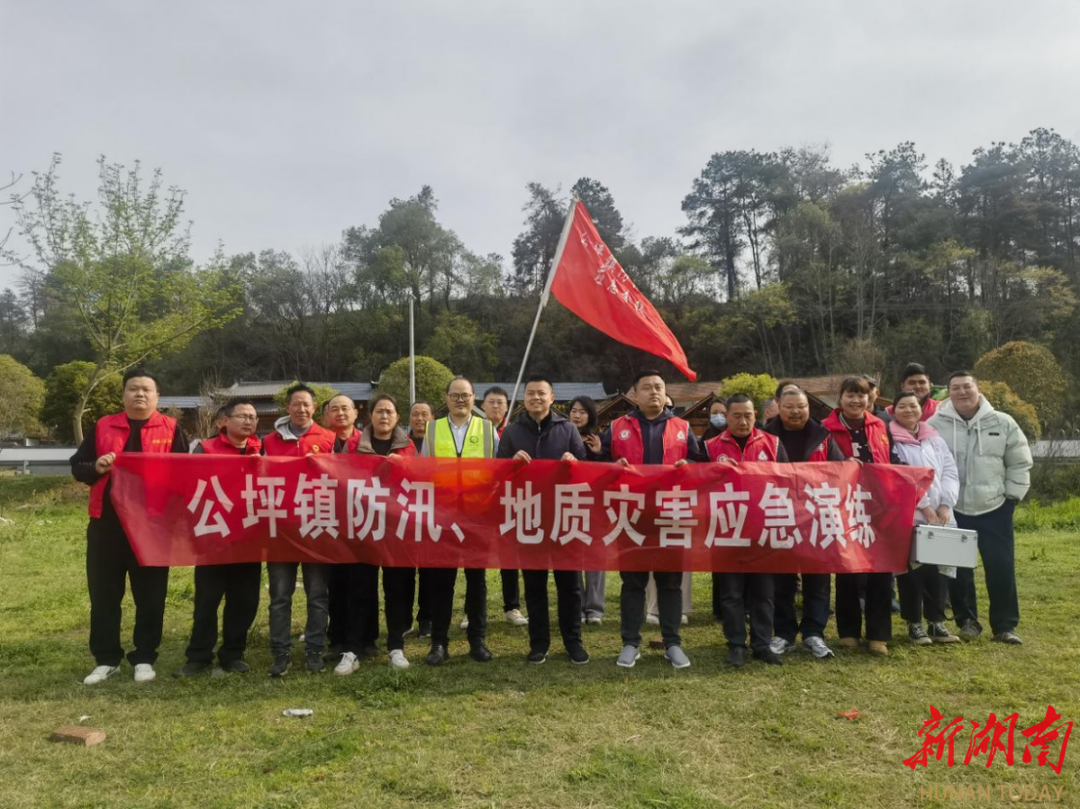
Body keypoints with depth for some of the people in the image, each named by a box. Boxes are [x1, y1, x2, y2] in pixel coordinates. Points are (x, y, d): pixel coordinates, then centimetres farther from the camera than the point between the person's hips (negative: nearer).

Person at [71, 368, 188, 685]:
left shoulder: (170, 429, 3)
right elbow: (77, 466, 9)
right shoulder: (102, 427, 9)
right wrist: (96, 467, -12)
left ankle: (144, 658, 18)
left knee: (150, 595, 5)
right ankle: (106, 659, 21)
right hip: (107, 522, 2)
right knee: (103, 593, 8)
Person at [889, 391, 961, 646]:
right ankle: (914, 623, 10)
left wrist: (945, 504, -5)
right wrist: (923, 504, -15)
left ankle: (936, 622, 16)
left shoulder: (935, 438, 16)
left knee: (938, 567, 5)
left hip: (939, 516, 5)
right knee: (910, 568, 0)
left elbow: (950, 472, 10)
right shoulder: (890, 440, -2)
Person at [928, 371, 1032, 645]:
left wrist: (1012, 495, 1)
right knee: (958, 569, 6)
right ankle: (967, 621, 21)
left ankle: (1005, 625, 16)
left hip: (995, 509, 1)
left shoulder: (1003, 423, 0)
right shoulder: (935, 425, -3)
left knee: (1002, 568, 3)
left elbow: (1020, 463, 7)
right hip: (953, 510, -1)